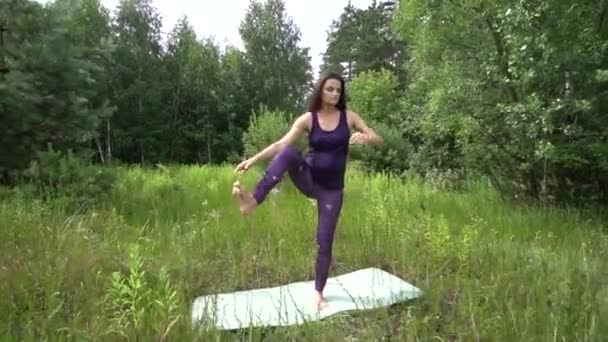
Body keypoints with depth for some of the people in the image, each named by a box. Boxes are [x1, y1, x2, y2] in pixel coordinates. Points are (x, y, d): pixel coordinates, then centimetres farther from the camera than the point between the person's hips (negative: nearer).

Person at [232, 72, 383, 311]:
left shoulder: (348, 116, 0)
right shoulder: (308, 119, -3)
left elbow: (378, 139, 0)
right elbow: (281, 144, -13)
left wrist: (365, 138, -24)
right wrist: (253, 159, -26)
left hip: (332, 189, 1)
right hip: (308, 180, -1)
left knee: (325, 240, 0)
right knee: (289, 153, -33)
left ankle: (318, 292, 19)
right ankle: (253, 201, -44)